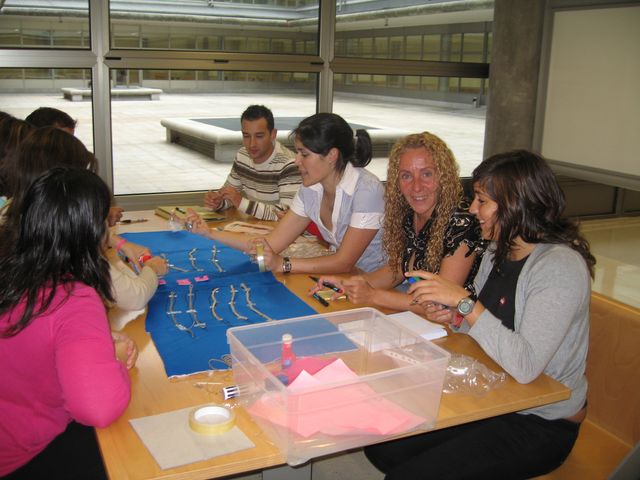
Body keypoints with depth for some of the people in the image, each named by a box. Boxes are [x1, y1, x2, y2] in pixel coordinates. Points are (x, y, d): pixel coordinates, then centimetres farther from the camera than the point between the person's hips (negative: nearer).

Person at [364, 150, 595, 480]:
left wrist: (463, 302, -30)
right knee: (382, 448, -3)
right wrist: (450, 319, -9)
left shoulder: (561, 266, -22)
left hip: (541, 424, -7)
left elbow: (525, 366, -32)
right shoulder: (499, 252, 4)